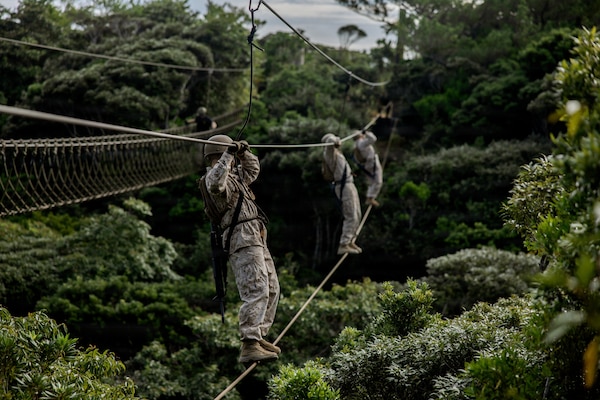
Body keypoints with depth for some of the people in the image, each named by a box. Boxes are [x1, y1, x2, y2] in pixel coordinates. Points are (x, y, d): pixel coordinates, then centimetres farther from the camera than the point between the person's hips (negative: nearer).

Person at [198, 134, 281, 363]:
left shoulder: (234, 177, 22)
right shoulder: (216, 178, -9)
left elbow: (253, 170, 38)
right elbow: (215, 183, -34)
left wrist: (244, 152, 20)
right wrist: (228, 156, -32)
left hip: (256, 240, 11)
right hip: (243, 240, -11)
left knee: (271, 290, 15)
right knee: (256, 291, -20)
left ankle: (259, 336, 21)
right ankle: (249, 346, -25)